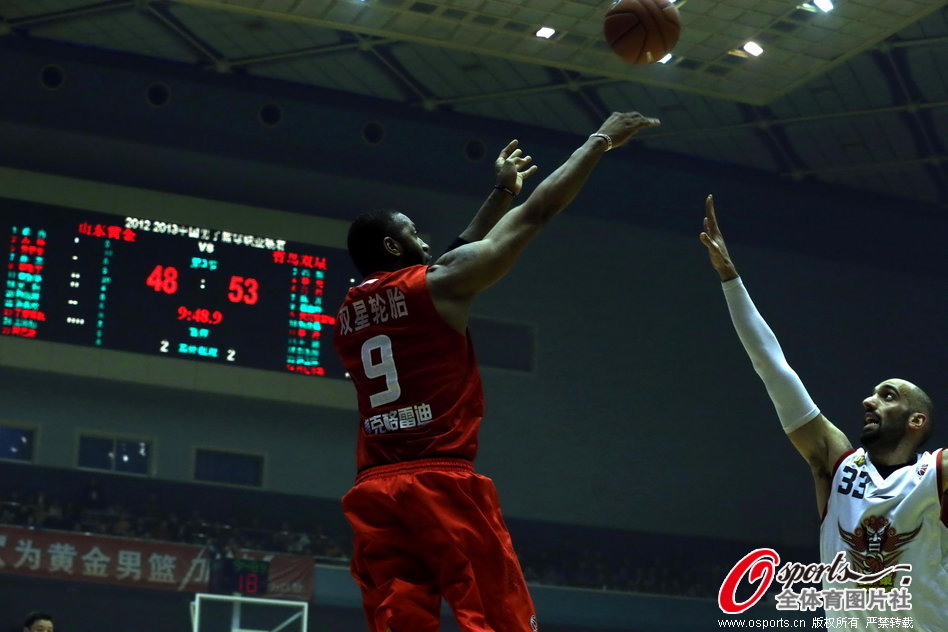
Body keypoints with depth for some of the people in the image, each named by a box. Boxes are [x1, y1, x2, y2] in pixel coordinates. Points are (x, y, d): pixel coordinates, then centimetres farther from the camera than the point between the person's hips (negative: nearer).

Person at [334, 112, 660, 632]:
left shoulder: (348, 315, 19)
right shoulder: (437, 284, 0)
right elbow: (538, 213, 6)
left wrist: (500, 191, 41)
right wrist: (600, 141, 17)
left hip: (374, 492, 6)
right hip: (441, 482, -6)